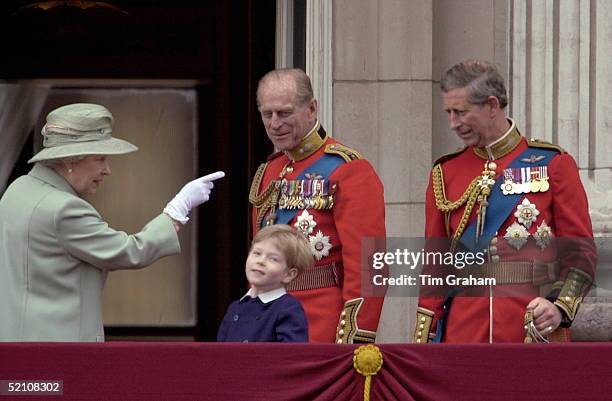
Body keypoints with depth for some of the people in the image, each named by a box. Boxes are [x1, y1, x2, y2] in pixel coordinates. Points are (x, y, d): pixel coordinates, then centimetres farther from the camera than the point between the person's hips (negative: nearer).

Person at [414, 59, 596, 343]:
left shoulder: (552, 164, 2)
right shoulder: (445, 173, 11)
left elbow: (581, 251, 0)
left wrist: (560, 306, -17)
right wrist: (423, 340, 5)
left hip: (535, 333, -2)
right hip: (463, 335, 3)